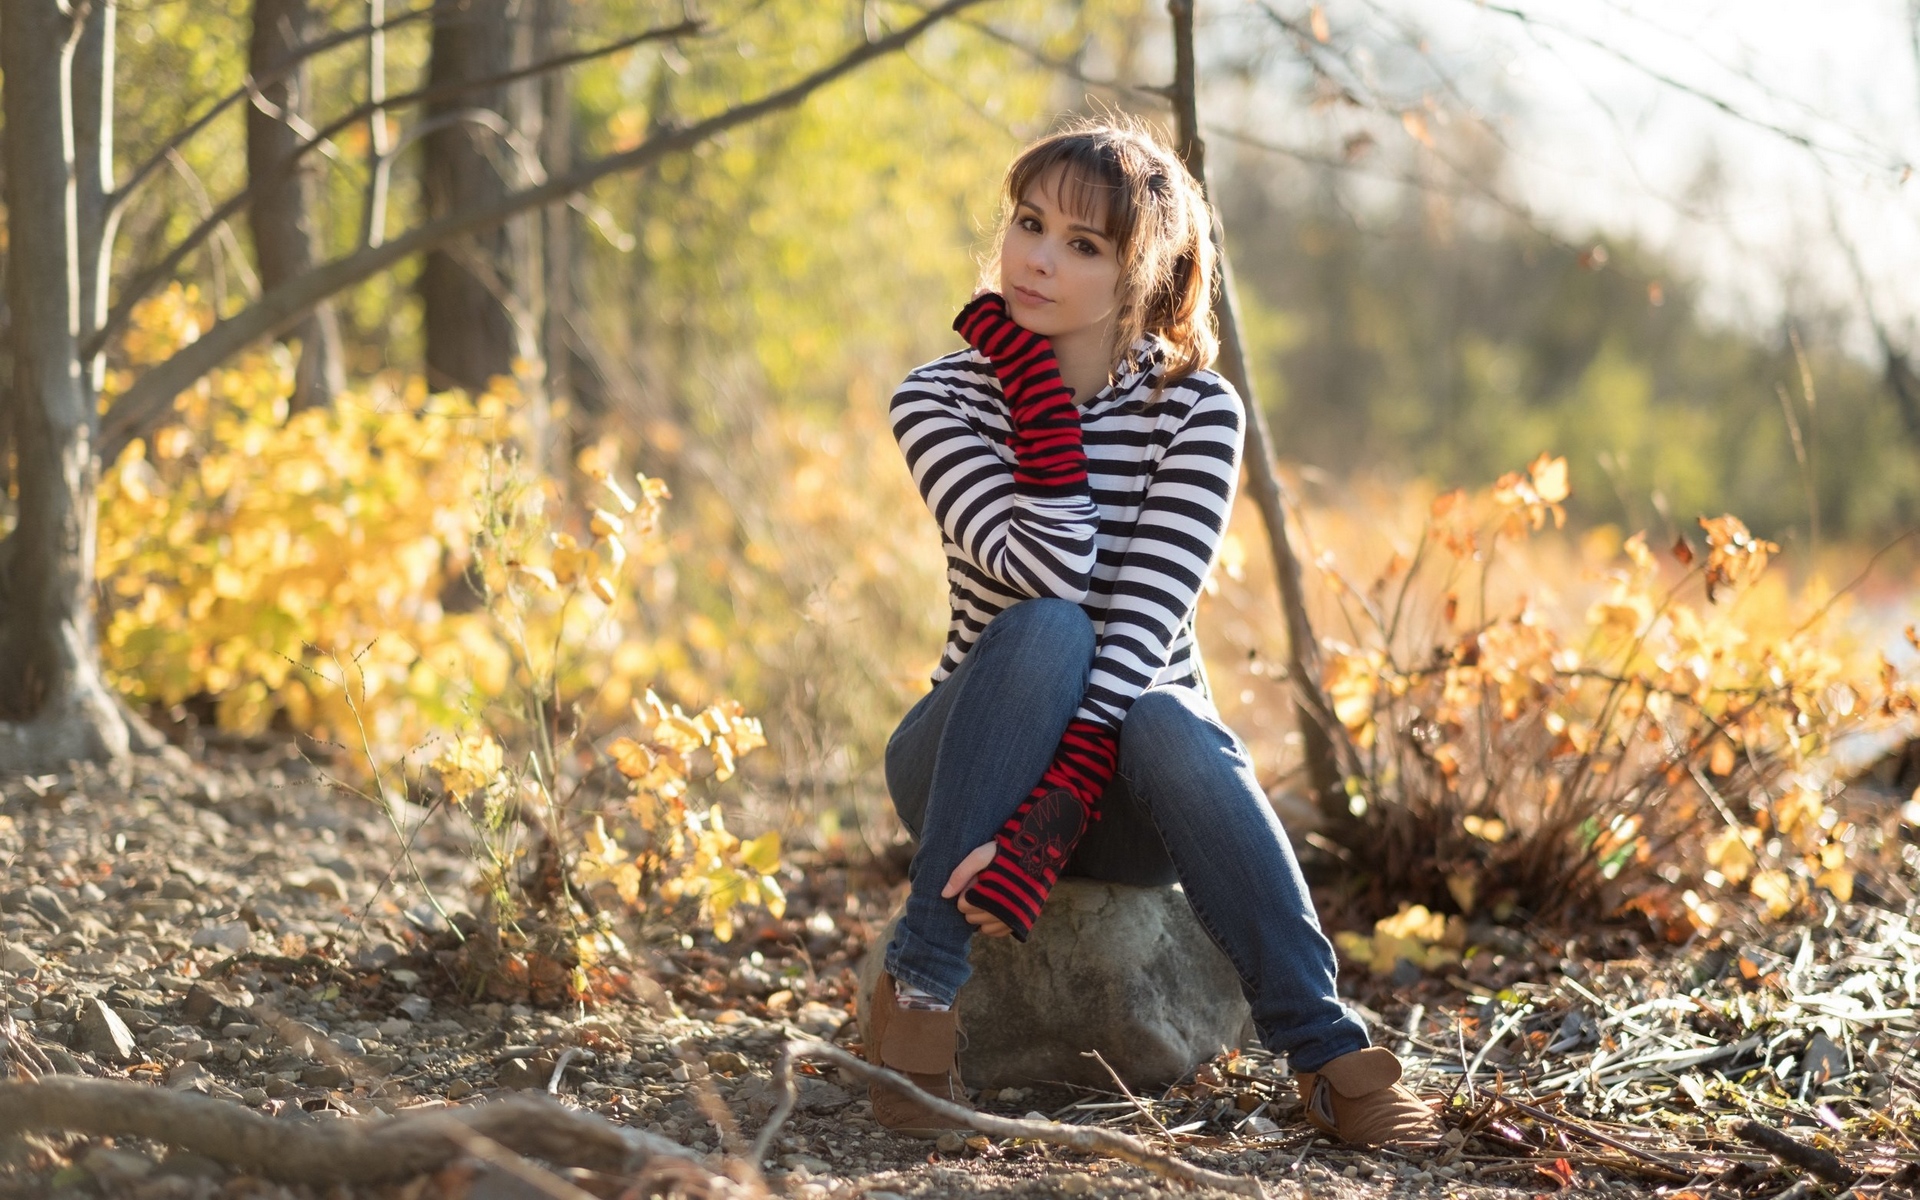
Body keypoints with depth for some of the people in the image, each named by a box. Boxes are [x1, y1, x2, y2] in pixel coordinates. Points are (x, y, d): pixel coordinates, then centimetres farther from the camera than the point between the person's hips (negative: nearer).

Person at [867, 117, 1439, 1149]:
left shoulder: (1196, 409, -9)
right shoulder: (939, 401, -7)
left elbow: (1146, 621, -22)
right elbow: (1053, 576, -24)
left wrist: (1046, 825, -34)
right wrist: (1039, 387, -21)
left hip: (1131, 776, 0)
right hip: (969, 762, 0)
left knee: (1173, 729, -36)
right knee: (1046, 632, -33)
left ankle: (1325, 1049, -30)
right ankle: (919, 989, -32)